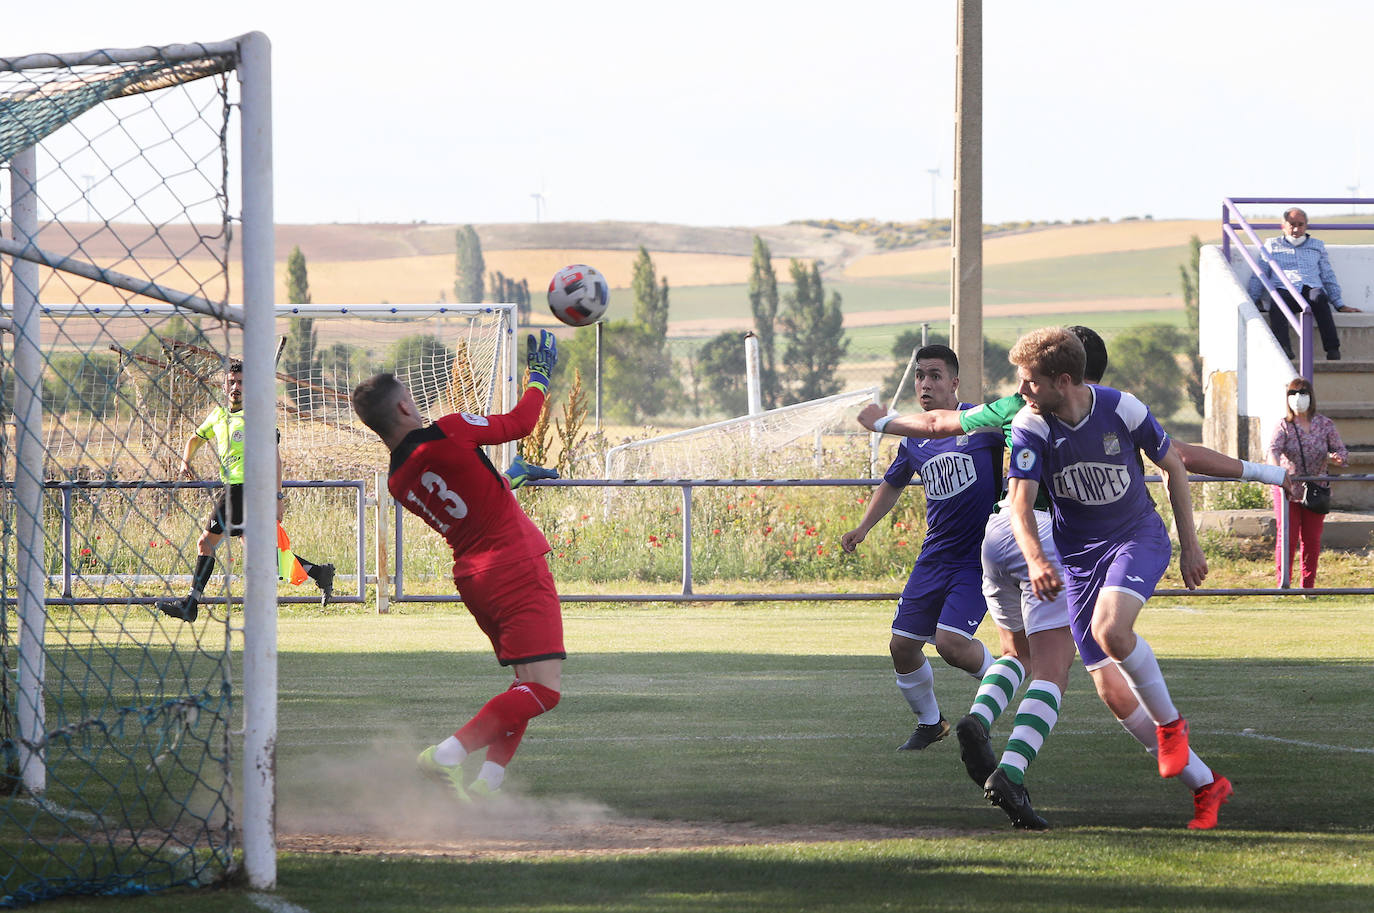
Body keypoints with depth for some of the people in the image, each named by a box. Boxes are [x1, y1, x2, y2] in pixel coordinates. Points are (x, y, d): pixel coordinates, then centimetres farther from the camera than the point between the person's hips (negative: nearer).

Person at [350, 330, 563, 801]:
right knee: (544, 688, -12)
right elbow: (519, 423, 0)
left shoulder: (397, 481, 6)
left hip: (471, 576, 8)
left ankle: (487, 780, 6)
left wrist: (504, 478, 37)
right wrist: (539, 376, 17)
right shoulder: (448, 434, -14)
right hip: (517, 567, -8)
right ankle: (448, 753, -23)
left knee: (527, 682, 20)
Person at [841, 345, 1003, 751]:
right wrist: (863, 527, 16)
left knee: (951, 642, -20)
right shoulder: (913, 440, 9)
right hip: (934, 558, 6)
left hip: (979, 558, -6)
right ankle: (929, 722, 26)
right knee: (903, 646, 2)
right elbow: (892, 484, 26)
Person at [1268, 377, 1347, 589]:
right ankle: (1282, 585, 1)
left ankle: (1308, 586, 16)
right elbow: (1273, 450, -19)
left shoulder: (1325, 425, 3)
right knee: (1287, 538, -5)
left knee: (1312, 540, 7)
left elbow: (1340, 450, 5)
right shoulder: (1283, 426, -4)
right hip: (1288, 491, -2)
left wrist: (1337, 458, -21)